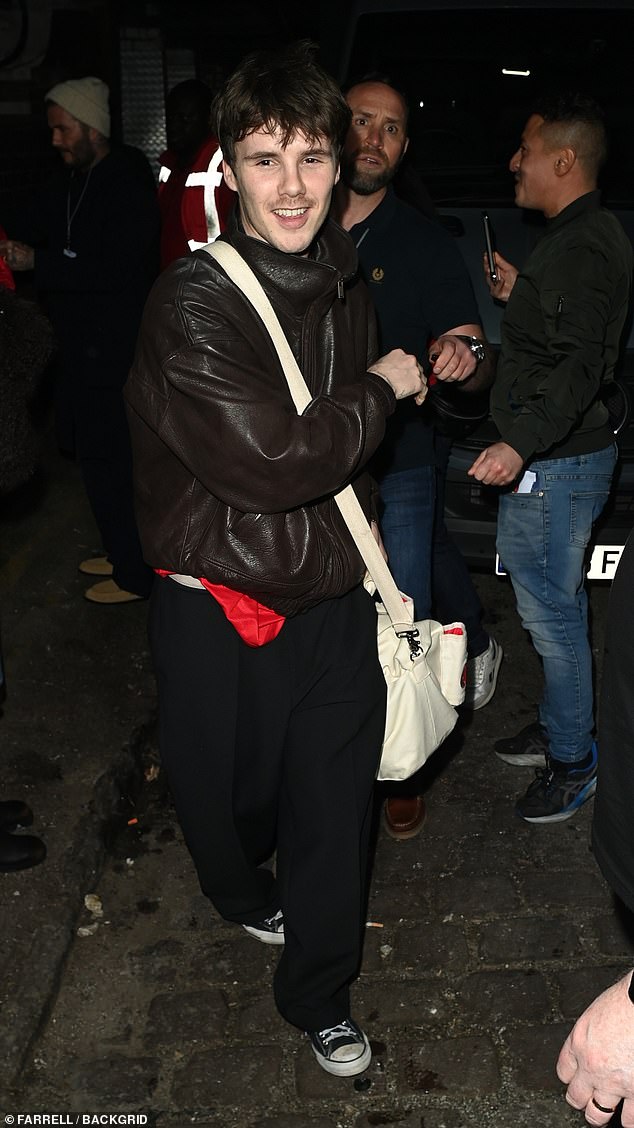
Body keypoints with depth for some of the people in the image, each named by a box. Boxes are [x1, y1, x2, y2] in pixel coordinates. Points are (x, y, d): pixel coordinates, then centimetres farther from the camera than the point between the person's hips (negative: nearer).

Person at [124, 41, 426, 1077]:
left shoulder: (344, 287, 5)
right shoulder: (193, 304, -18)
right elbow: (268, 460, -27)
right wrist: (380, 390, -15)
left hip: (333, 603, 5)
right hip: (220, 615, -4)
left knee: (335, 806, 13)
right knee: (230, 796, 18)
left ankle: (318, 992, 38)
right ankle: (244, 896, 55)